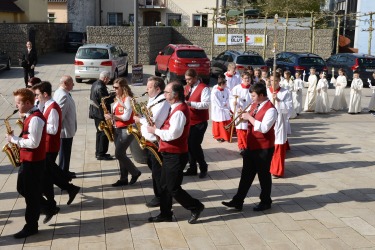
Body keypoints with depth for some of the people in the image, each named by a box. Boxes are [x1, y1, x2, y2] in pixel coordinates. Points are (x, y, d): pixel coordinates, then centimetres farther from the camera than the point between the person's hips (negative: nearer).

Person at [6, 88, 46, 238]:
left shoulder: (35, 119, -22)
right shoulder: (30, 116, 10)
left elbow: (33, 143, -26)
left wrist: (14, 139, -17)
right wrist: (17, 139, 3)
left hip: (33, 161, -10)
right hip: (28, 159, 10)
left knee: (31, 193, 1)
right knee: (23, 189, 19)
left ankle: (31, 226, 13)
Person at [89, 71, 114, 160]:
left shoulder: (95, 84, 10)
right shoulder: (100, 87, -22)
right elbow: (106, 101, -24)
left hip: (96, 112, 10)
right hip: (101, 113, -10)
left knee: (100, 132, 18)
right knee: (105, 133, -2)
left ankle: (98, 152, 25)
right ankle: (101, 154, 2)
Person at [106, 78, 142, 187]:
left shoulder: (128, 99, -14)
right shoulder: (118, 99, 13)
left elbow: (126, 117, -21)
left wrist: (112, 117, -15)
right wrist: (110, 116, -1)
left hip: (127, 129, -9)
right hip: (117, 129, 9)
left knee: (119, 154, -10)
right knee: (120, 154, 9)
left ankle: (135, 172, 6)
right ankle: (123, 179, 15)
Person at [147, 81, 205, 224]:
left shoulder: (179, 111, -22)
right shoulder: (176, 107, 11)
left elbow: (173, 134, -30)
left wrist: (155, 130, -18)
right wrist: (157, 129, 2)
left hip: (176, 155, -10)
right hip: (170, 154, 10)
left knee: (173, 188, -1)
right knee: (164, 185, 14)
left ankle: (196, 207, 13)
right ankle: (165, 214, 23)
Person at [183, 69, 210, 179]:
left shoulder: (204, 88, -12)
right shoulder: (187, 87, 12)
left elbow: (206, 104, -23)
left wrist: (190, 103, -32)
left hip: (199, 122, -7)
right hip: (188, 121, 7)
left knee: (195, 145, -8)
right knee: (189, 145, 9)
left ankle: (203, 167, 11)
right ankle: (192, 168, 20)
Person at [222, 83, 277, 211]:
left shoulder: (270, 109, -18)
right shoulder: (254, 105, 8)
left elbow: (264, 128, -28)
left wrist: (249, 117, -24)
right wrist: (243, 116, -4)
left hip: (264, 148, -8)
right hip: (251, 146, 8)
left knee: (263, 175, 6)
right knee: (246, 174, 10)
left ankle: (266, 202, 21)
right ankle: (238, 201, 15)